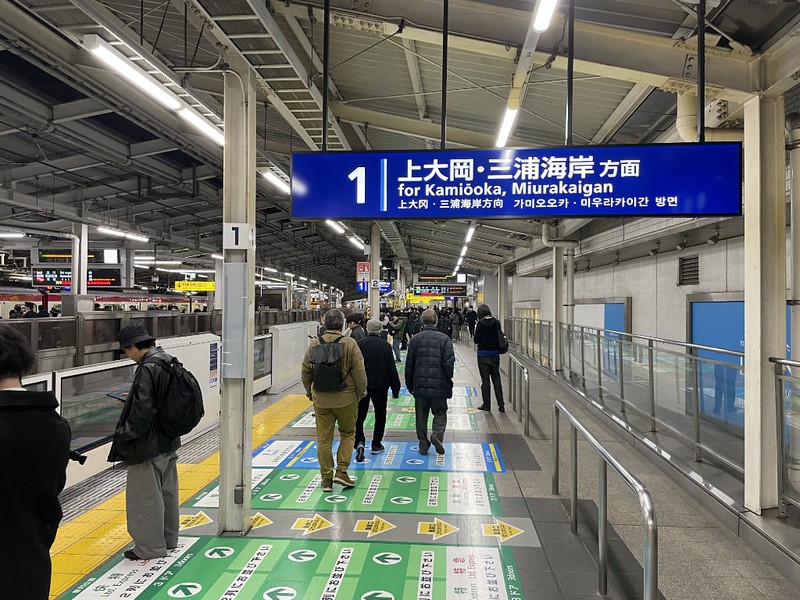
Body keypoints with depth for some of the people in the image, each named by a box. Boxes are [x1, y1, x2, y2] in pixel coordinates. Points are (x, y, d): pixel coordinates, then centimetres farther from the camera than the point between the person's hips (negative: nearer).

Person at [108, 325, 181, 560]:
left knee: (145, 496, 5)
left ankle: (150, 546, 17)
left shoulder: (147, 368, -22)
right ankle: (167, 538, 33)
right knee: (166, 492, 19)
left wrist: (126, 435, -11)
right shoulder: (168, 361, 5)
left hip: (148, 444, -9)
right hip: (168, 440, 9)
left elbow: (142, 410, -23)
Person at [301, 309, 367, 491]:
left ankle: (326, 478, 15)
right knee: (348, 434, 16)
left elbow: (305, 371, 6)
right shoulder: (350, 344, -10)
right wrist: (361, 392, 4)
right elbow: (359, 372, -11)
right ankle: (341, 470, 8)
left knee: (324, 439, 9)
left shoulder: (314, 344, 0)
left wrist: (310, 392, 19)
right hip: (346, 399, -2)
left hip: (321, 399, 2)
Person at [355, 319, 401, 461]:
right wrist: (395, 389, 4)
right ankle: (376, 445, 21)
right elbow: (392, 369, -3)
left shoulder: (360, 344, -6)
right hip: (380, 385, 0)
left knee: (360, 415, 6)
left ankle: (359, 442, -13)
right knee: (380, 415, 15)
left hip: (362, 385, 0)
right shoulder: (386, 345, -5)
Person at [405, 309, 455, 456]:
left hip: (420, 385, 2)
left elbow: (409, 364, 3)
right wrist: (448, 380, 7)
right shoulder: (444, 339, -5)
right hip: (439, 385, -2)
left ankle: (423, 446, 15)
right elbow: (449, 363, -9)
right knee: (440, 413, 12)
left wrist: (409, 385, 12)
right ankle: (437, 435, -12)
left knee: (421, 416, 12)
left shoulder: (415, 339, 1)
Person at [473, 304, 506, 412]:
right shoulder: (497, 323, -1)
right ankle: (501, 405, 8)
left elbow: (476, 340, -9)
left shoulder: (481, 323, -13)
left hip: (483, 354, -4)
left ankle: (487, 404, 11)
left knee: (485, 379, 5)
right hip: (495, 353, 4)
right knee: (496, 379, 10)